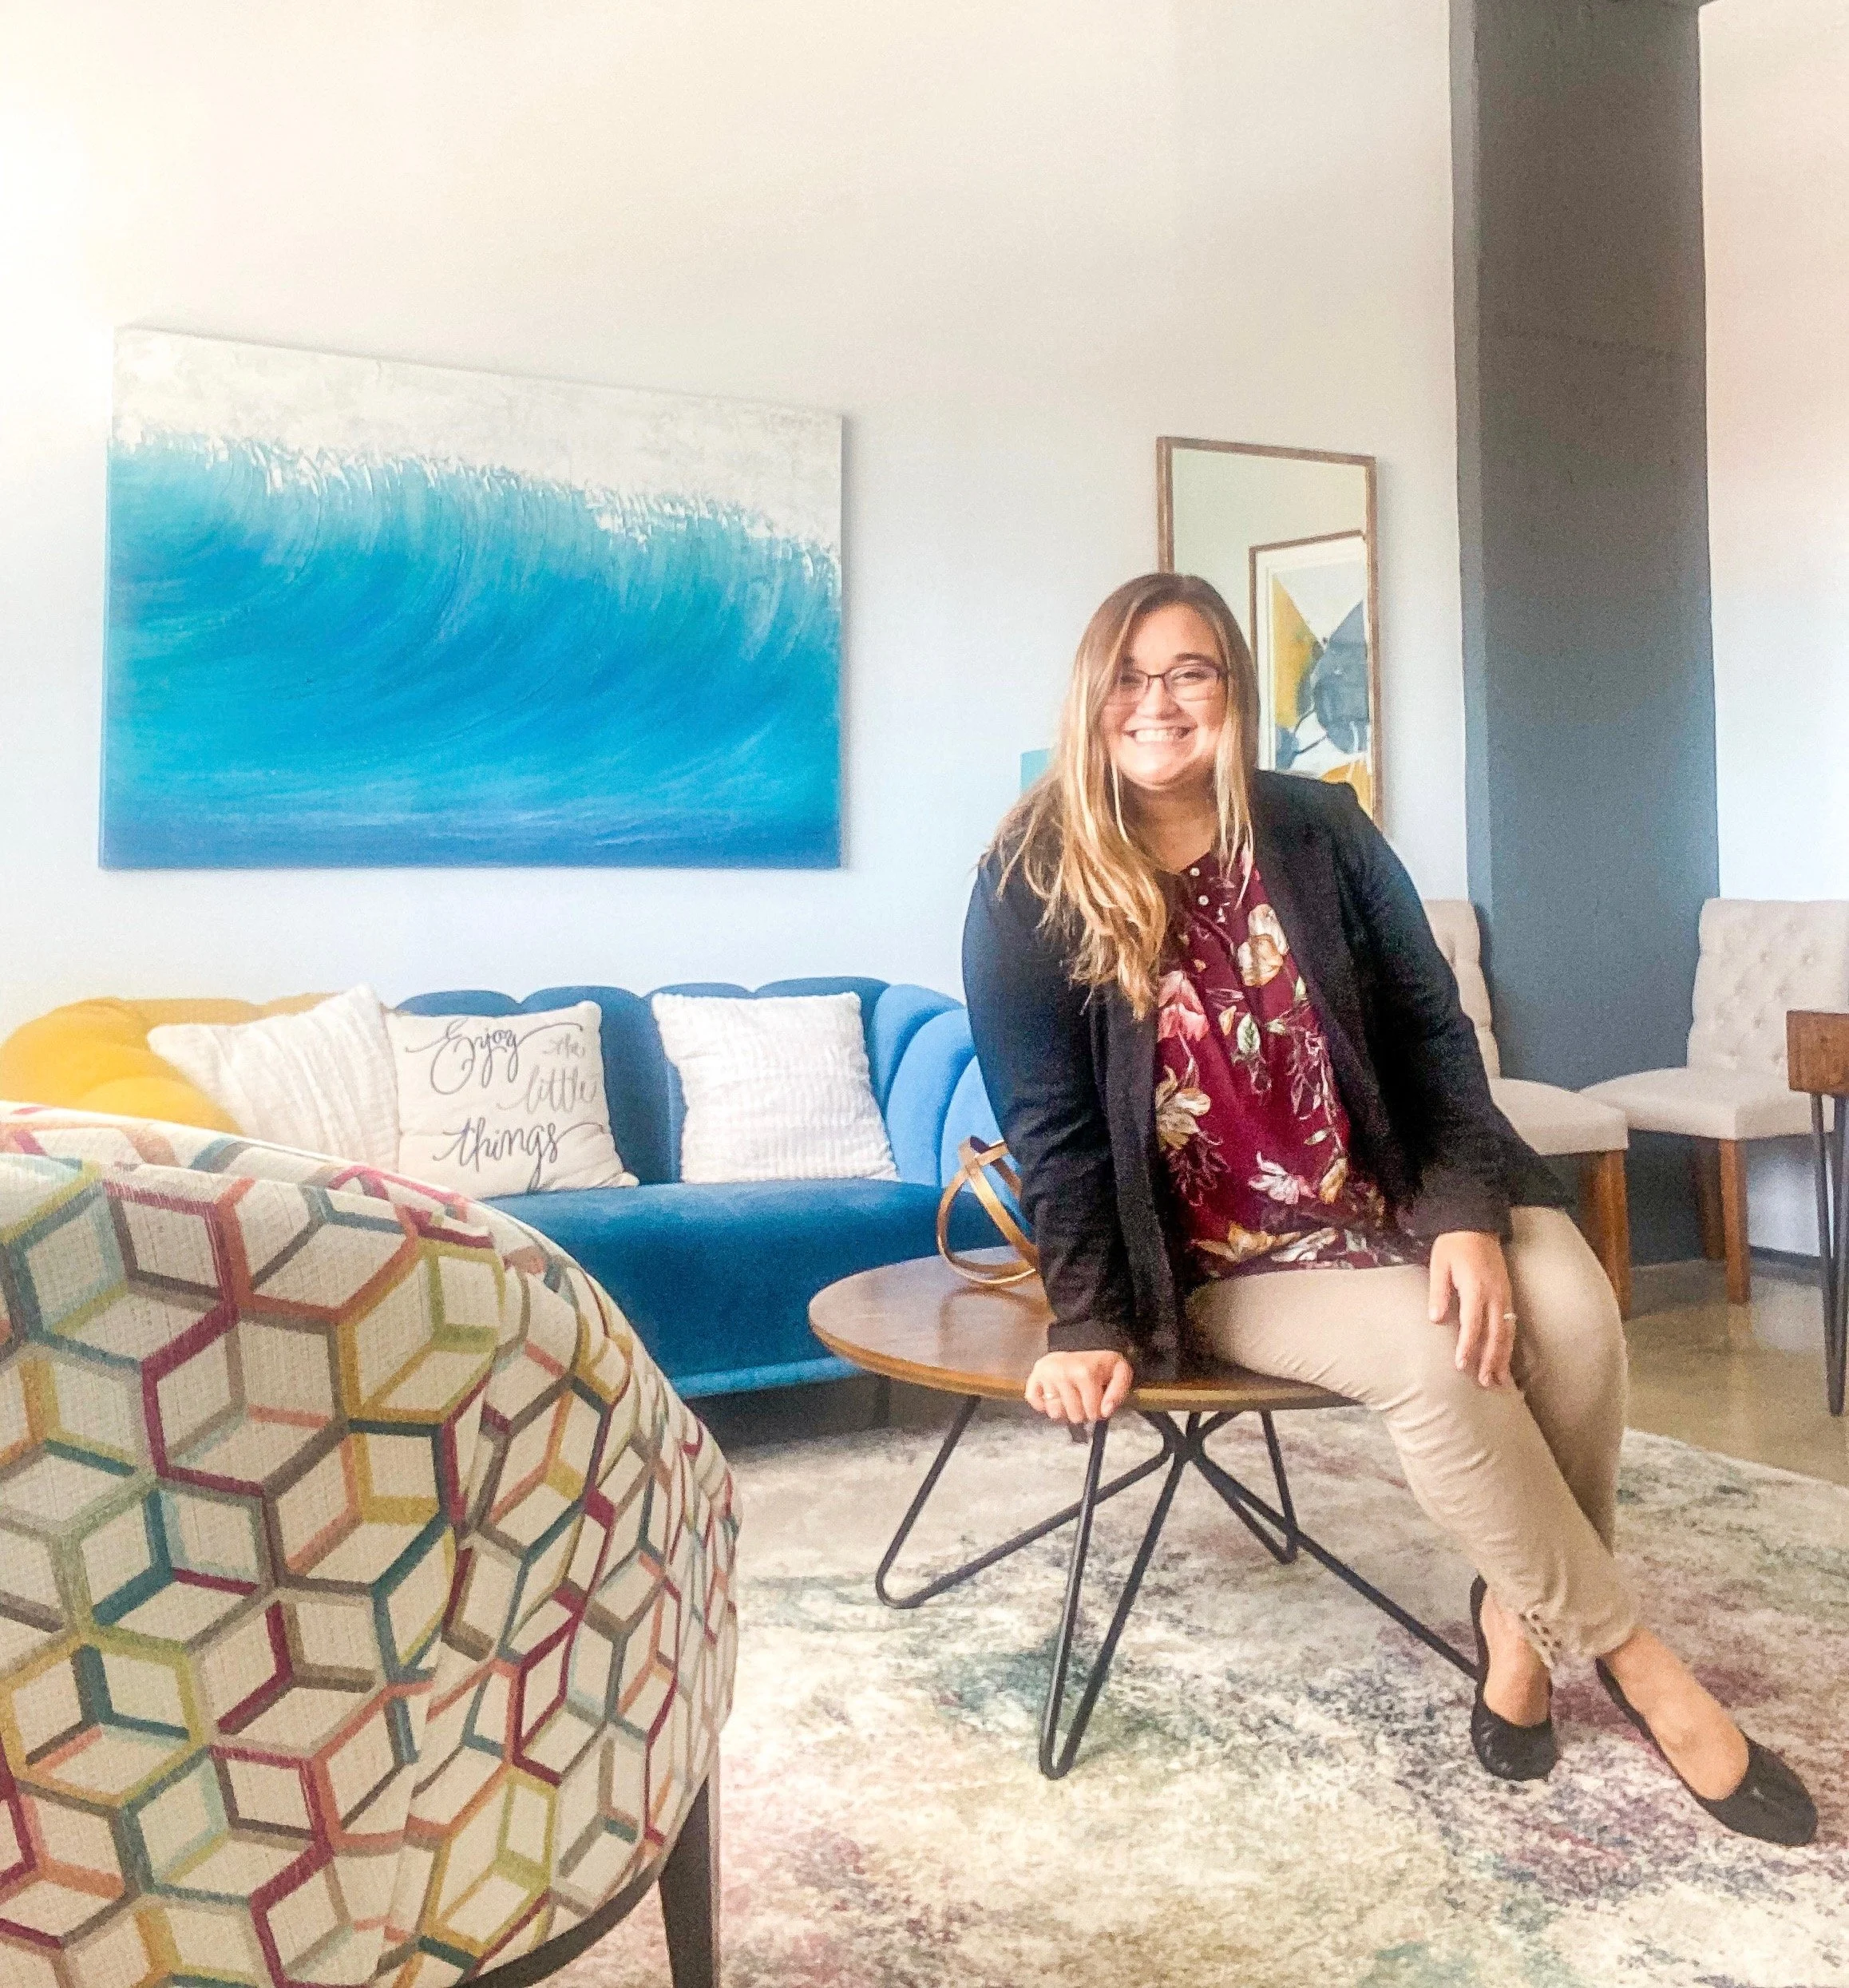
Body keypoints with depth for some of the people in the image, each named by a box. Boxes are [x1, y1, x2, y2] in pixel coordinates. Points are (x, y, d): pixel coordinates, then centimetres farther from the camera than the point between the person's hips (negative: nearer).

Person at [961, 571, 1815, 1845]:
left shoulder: (1321, 832, 1)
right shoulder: (1033, 888, -7)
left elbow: (1433, 1030, 1)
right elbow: (1053, 1125, -8)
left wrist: (1469, 1213, -13)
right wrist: (1090, 1324, -16)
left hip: (1395, 1197, 3)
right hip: (1220, 1260, -3)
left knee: (1568, 1303, -24)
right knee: (1429, 1356, -28)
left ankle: (1524, 1607, 3)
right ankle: (1636, 1660, -6)